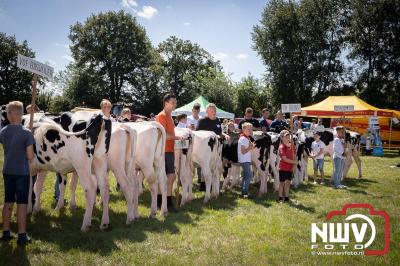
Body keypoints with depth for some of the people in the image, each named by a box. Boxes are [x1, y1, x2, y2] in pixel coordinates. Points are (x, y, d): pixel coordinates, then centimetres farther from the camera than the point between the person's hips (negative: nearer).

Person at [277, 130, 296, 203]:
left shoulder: (291, 145, 7)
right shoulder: (281, 147, -13)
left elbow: (293, 155, 12)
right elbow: (285, 159, -18)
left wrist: (294, 166, 3)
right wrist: (294, 162, -14)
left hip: (290, 167, 6)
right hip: (283, 167, -6)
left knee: (288, 182, 11)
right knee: (282, 182, 3)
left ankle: (286, 197, 20)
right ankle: (280, 197, 12)